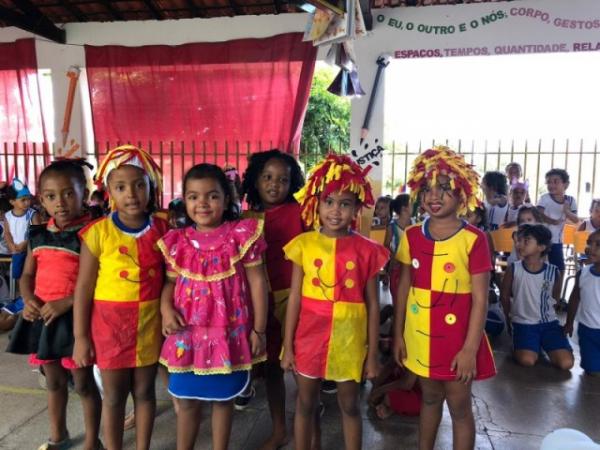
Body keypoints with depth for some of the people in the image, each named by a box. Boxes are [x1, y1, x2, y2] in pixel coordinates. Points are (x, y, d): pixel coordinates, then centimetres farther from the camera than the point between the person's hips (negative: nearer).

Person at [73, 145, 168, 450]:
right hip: (110, 324, -2)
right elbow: (83, 288, -6)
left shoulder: (161, 230, -4)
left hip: (150, 324, 2)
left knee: (144, 391, 17)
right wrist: (80, 336, -4)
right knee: (113, 396, 13)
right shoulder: (98, 233, -11)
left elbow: (169, 276, 3)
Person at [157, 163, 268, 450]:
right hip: (188, 333, 3)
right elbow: (170, 281, 10)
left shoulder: (241, 235, -8)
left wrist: (259, 330, -6)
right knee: (187, 400, 16)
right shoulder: (177, 241, 1)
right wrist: (166, 308, -11)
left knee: (223, 398, 15)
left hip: (228, 332, -2)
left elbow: (257, 282, -6)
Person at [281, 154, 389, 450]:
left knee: (349, 405, 17)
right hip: (310, 336, 1)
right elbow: (294, 298, -2)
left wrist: (373, 353, 0)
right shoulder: (304, 244, -5)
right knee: (305, 403, 17)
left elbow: (372, 304, -2)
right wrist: (288, 346, -1)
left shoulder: (366, 250, -6)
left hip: (349, 340, 0)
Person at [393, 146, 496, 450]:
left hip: (456, 338, -4)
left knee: (459, 407, 12)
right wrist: (398, 334, 5)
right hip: (420, 336, 4)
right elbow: (403, 288, 5)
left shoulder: (474, 240, -14)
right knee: (429, 398, 22)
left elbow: (480, 300, -12)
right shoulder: (411, 237, -2)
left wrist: (470, 349, -14)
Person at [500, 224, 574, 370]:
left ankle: (543, 345, 16)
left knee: (566, 363, -14)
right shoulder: (513, 269, -11)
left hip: (549, 323, 2)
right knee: (527, 360, -26)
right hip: (524, 323, -2)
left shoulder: (553, 271, -6)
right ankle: (535, 346, 9)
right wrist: (509, 319, 12)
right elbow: (504, 296, 3)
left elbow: (554, 298, 12)